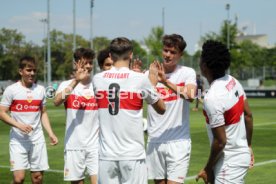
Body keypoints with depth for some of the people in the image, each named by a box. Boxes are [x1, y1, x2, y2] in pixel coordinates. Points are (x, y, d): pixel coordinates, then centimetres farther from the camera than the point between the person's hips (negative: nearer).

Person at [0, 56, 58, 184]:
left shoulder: (40, 90, 7)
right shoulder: (11, 90, -4)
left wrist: (51, 134, 4)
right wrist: (19, 125, -18)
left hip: (37, 139, 4)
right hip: (18, 140, -4)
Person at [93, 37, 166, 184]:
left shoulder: (97, 79, 2)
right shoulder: (141, 79, -6)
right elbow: (161, 109, 6)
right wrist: (153, 83, 21)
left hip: (106, 154, 3)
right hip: (133, 154, -3)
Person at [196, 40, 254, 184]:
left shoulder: (212, 98, -25)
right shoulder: (233, 81, -1)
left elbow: (220, 141, -21)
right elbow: (248, 116, 8)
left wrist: (208, 168, -8)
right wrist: (248, 146, 20)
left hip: (230, 162, -9)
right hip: (242, 154, 9)